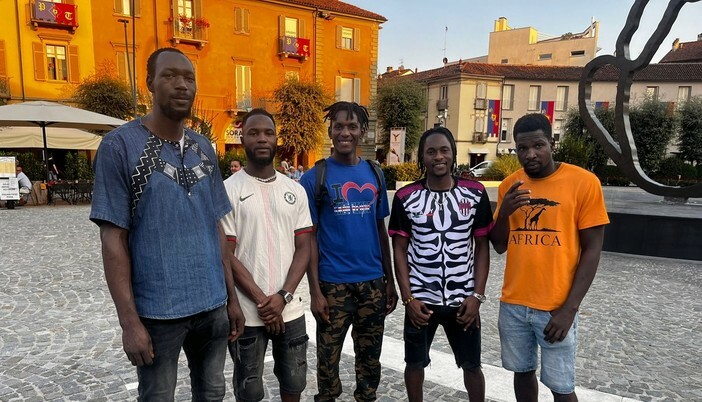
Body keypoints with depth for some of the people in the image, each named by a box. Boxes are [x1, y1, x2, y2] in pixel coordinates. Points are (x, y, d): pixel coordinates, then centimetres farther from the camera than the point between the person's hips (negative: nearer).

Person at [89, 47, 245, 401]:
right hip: (157, 312, -4)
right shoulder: (119, 145, -9)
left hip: (213, 305, 5)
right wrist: (129, 321, -13)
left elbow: (216, 228, 8)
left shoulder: (204, 149, 5)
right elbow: (113, 239, -10)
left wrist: (231, 296, 8)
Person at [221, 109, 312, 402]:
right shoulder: (228, 190, -7)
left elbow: (304, 248, 2)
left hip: (290, 309, 3)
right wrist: (261, 300, -12)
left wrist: (283, 296, -10)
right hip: (247, 313, -3)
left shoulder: (295, 190, 4)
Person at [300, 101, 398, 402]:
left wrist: (389, 280, 9)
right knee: (328, 356, 11)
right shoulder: (315, 177, -6)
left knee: (370, 356, 17)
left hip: (373, 282, 4)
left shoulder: (374, 175, 5)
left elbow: (381, 229, 10)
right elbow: (309, 236, -6)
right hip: (333, 284, -3)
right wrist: (315, 290, -10)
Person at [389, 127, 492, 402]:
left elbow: (482, 246, 1)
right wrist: (408, 298, -7)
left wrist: (477, 295, -5)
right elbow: (399, 250, -2)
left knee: (472, 365, 16)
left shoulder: (475, 193, -3)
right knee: (415, 363, 16)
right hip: (420, 299, 0)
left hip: (463, 300, 1)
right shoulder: (406, 197, -6)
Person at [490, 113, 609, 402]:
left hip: (556, 308, -4)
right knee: (523, 372, 18)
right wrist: (504, 212, -13)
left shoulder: (584, 182, -9)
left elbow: (592, 250, -8)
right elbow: (499, 246, 7)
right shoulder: (509, 185, 3)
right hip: (512, 304, 4)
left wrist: (569, 308, -12)